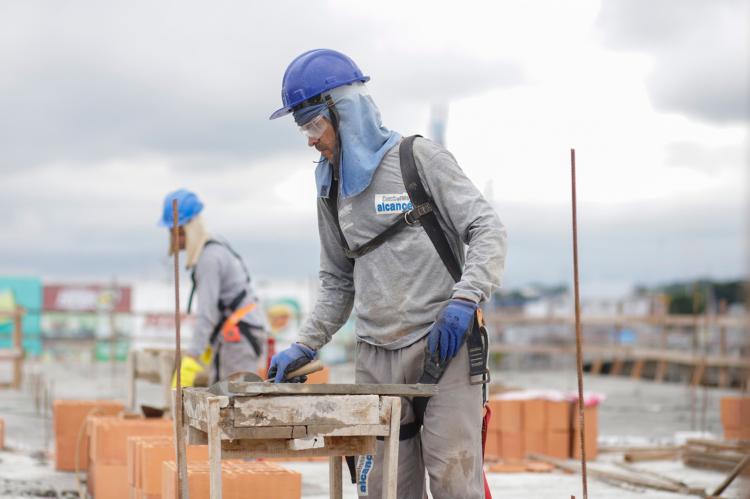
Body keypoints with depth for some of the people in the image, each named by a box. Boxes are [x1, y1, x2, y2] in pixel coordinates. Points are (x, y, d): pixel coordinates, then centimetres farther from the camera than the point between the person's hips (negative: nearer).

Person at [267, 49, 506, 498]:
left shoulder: (418, 158, -3)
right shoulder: (332, 191, 15)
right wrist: (306, 346, 12)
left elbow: (487, 229, -7)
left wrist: (465, 298, -20)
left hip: (443, 344, -6)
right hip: (376, 359, 6)